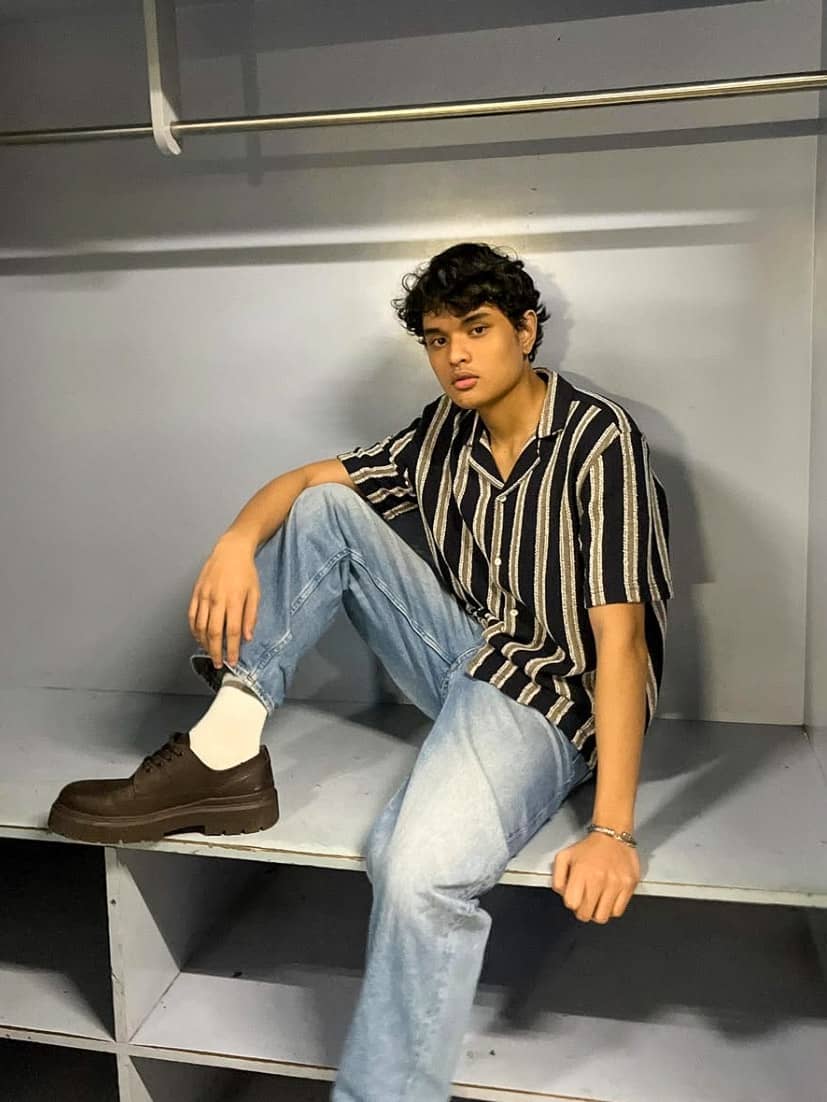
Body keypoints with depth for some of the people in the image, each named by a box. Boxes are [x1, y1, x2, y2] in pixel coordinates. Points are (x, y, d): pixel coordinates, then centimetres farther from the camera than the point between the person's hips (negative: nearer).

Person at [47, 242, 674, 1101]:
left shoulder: (599, 441, -17)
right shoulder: (445, 429, 4)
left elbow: (619, 633, -24)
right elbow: (309, 479, 6)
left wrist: (611, 830, -32)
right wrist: (238, 540, -19)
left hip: (554, 695, -7)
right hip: (465, 657, 7)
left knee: (421, 872, -36)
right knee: (326, 509, -3)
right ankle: (225, 753, -12)